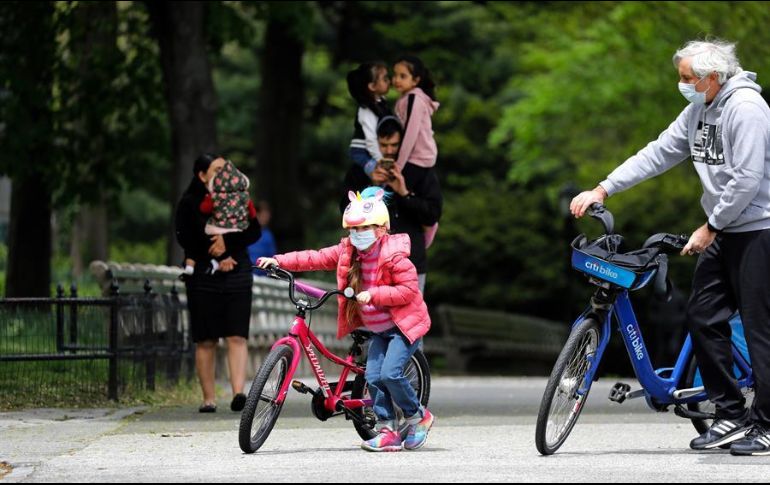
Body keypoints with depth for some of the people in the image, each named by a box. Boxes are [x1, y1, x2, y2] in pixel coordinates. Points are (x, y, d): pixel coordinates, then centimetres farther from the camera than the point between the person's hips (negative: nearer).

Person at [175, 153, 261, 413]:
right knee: (206, 340, 0)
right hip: (203, 277, -2)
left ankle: (238, 392, -20)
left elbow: (254, 232, 4)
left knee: (237, 336, -10)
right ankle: (208, 398, 3)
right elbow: (185, 239, -4)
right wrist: (217, 258, -11)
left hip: (237, 274, 2)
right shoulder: (189, 203, 4)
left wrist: (228, 241, -12)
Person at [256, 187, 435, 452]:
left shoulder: (394, 256, -18)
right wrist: (279, 261, -10)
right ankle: (387, 431, -1)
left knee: (390, 373, -19)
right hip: (378, 329, 7)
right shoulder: (347, 252, 2)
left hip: (404, 324, -7)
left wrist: (373, 294, -28)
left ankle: (419, 418, 2)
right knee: (373, 376, -5)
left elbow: (408, 289, -21)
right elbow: (316, 258, 0)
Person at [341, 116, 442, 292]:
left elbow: (433, 214, -3)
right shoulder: (360, 170, 5)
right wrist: (371, 187, -13)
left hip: (410, 260, 0)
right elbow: (346, 209, 1)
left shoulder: (421, 171, 2)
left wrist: (404, 193, -16)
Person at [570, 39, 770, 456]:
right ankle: (731, 415, 12)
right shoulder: (699, 110, 11)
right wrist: (601, 191, 5)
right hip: (724, 232, 10)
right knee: (702, 315, 6)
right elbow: (658, 154, 11)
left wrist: (710, 228, -16)